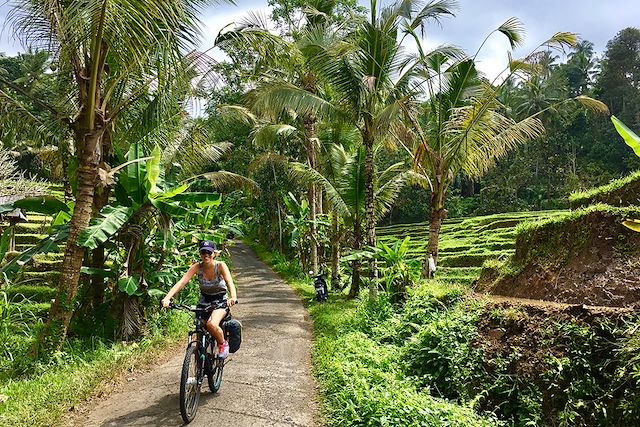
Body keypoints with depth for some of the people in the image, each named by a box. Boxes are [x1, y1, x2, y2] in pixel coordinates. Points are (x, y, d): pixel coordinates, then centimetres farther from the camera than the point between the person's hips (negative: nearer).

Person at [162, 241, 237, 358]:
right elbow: (181, 282, -25)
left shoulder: (220, 266, -20)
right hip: (204, 301, 4)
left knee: (211, 324, -28)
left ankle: (223, 344, 0)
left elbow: (230, 282, -35)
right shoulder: (197, 267, -14)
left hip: (220, 302, -3)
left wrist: (233, 298, -55)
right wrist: (167, 297, -40)